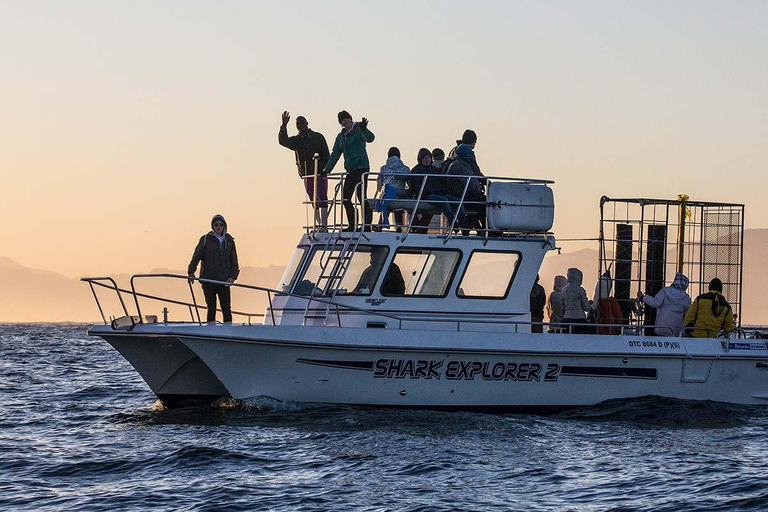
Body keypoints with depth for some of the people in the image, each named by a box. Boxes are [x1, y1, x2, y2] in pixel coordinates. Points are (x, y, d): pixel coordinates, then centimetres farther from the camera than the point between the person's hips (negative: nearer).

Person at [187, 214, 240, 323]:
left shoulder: (229, 241, 12)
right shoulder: (206, 239, 3)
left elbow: (234, 261, 13)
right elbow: (197, 256, -4)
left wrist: (232, 276, -3)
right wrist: (191, 272, -19)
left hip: (224, 281, 2)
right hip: (208, 280, -2)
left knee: (226, 309, -3)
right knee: (211, 309, 0)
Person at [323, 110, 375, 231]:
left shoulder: (359, 130, -4)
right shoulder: (341, 137, 16)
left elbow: (370, 138, -24)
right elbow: (335, 154, 19)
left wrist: (364, 129, -44)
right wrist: (326, 170, 14)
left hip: (361, 167, -8)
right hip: (350, 170, 8)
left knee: (361, 196, -13)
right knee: (346, 198, 6)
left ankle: (367, 225, -13)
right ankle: (351, 225, 12)